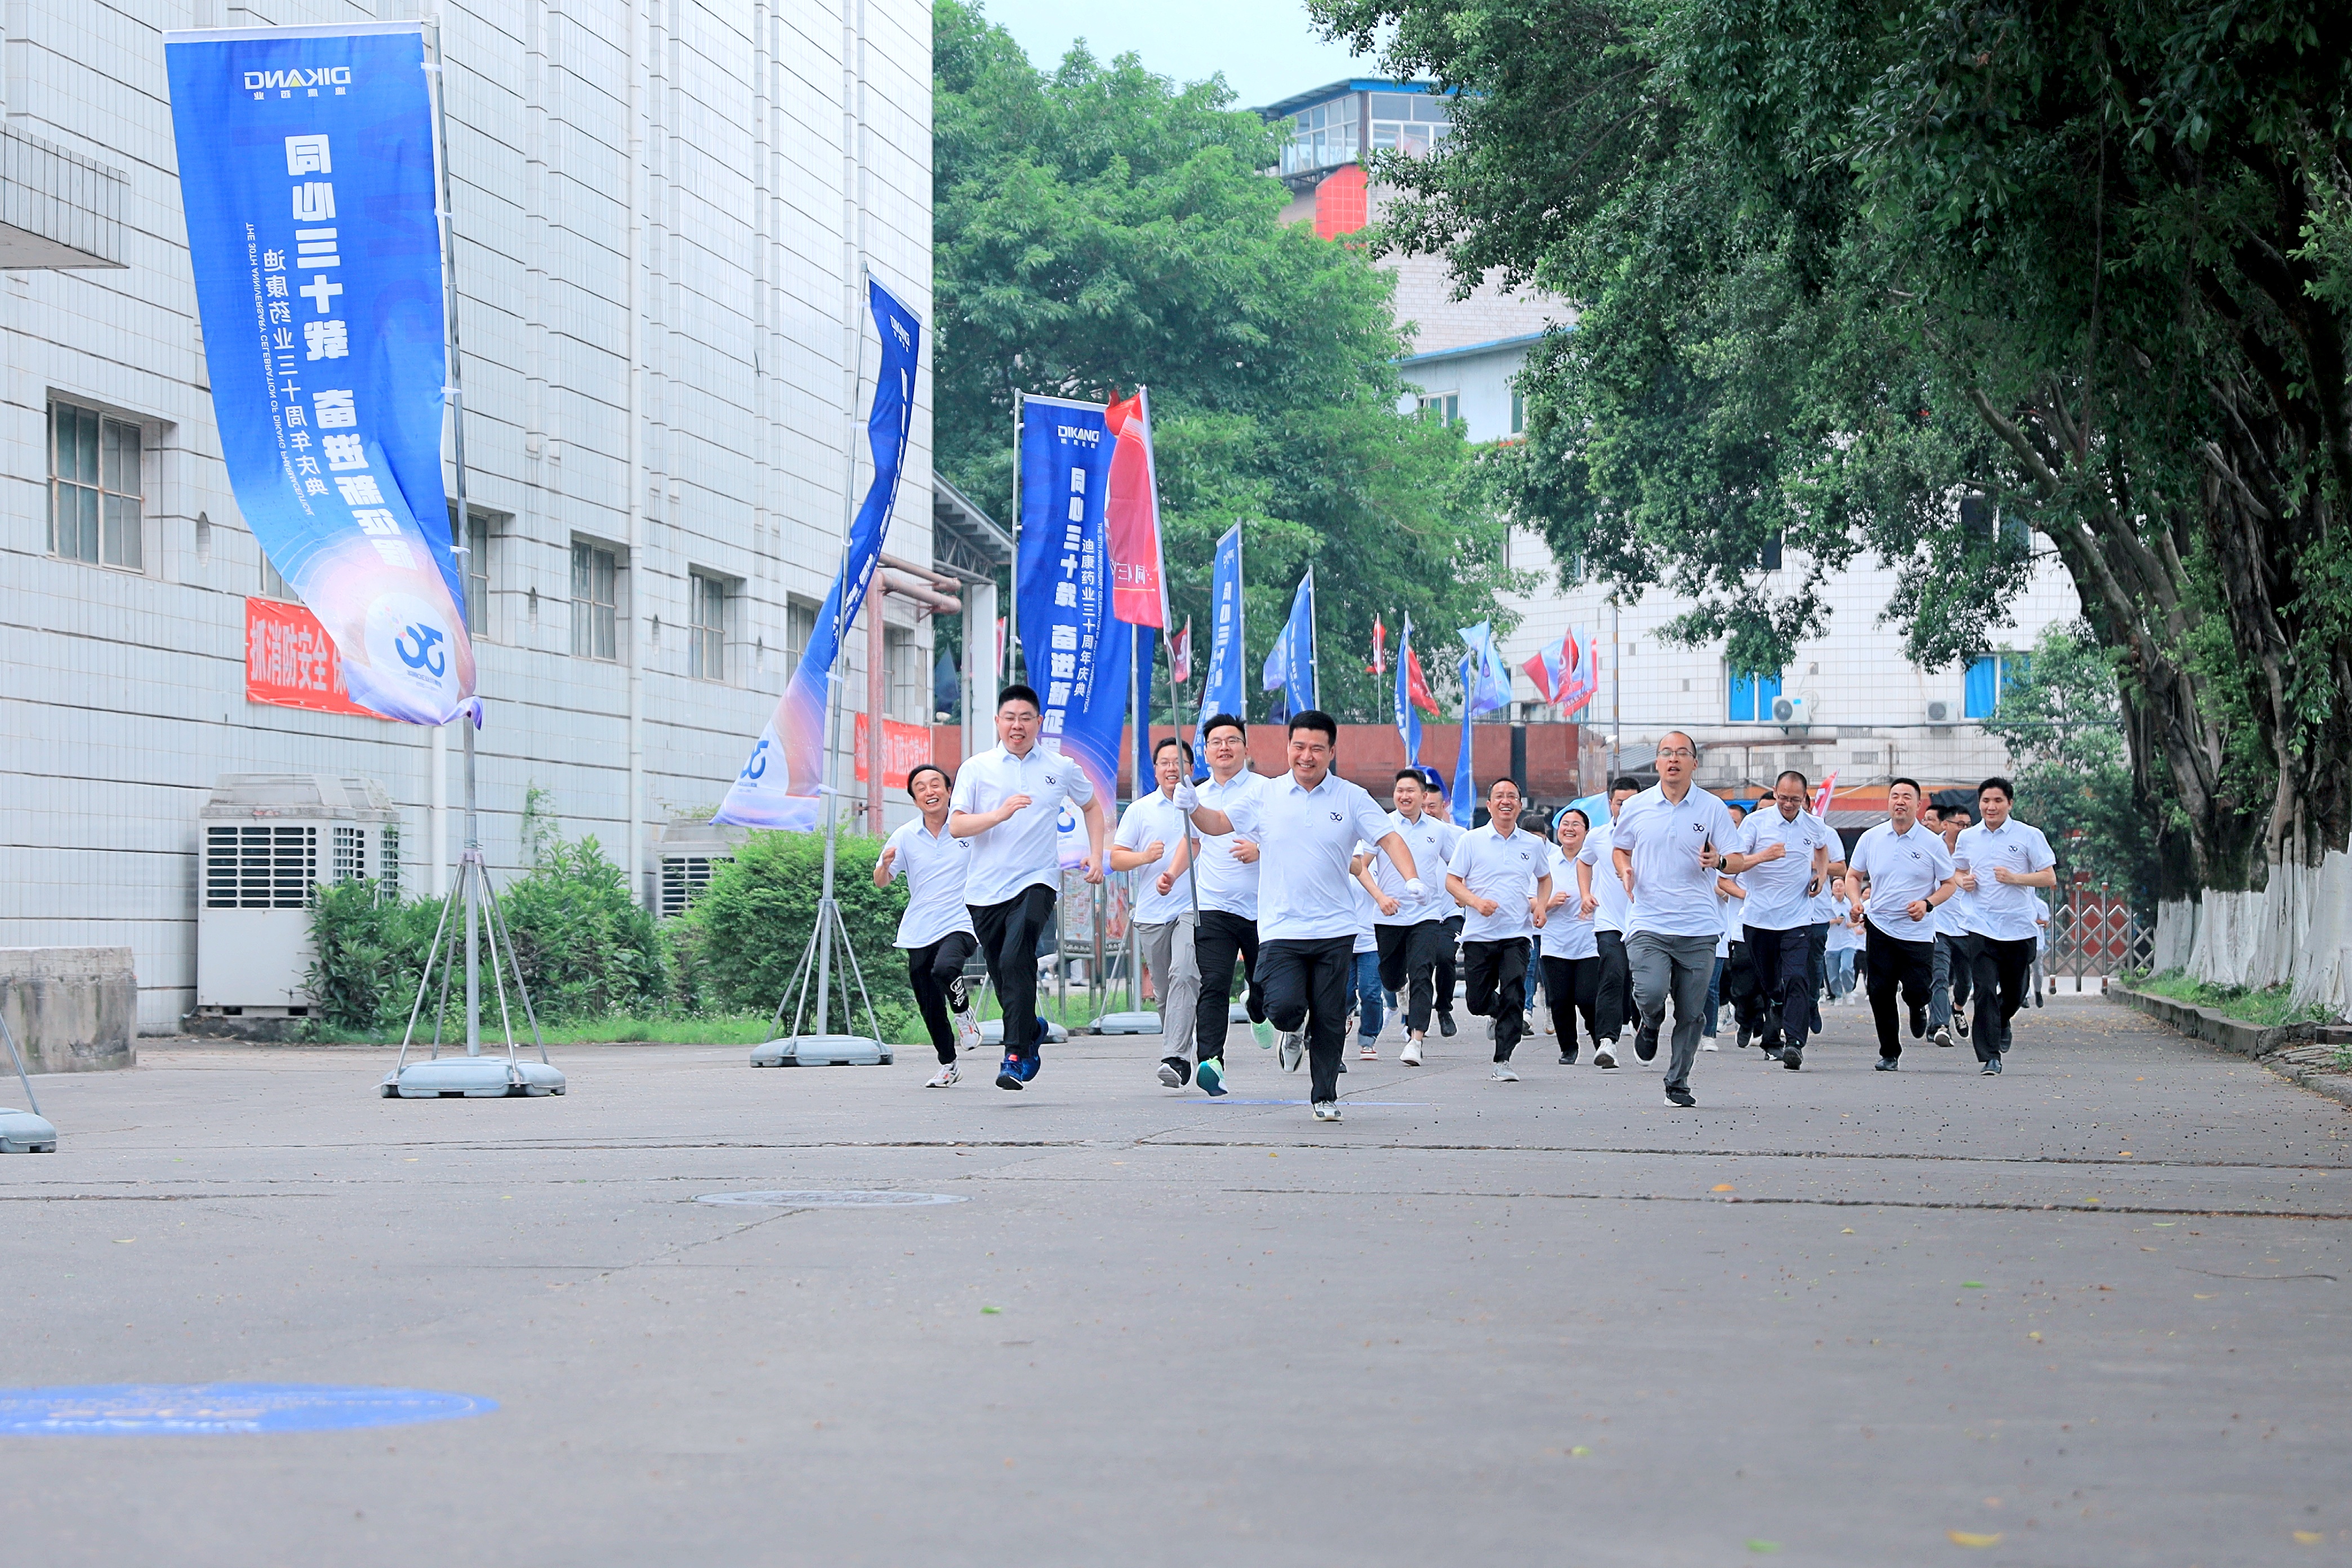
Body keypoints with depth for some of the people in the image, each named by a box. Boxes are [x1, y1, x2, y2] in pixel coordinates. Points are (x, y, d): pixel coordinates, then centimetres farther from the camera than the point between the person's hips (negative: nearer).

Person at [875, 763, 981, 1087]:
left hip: (960, 924, -3)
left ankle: (964, 1013, -5)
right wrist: (885, 864, -14)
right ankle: (947, 1066, 29)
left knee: (945, 968, -35)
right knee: (930, 1009, 8)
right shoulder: (905, 836, 4)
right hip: (919, 933, 3)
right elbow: (881, 882, 8)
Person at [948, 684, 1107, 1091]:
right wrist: (1000, 814, -19)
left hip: (1037, 882, -2)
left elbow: (1091, 806, 24)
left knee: (1016, 958, -24)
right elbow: (956, 826, -5)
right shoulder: (976, 769, 3)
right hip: (985, 889, 2)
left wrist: (1096, 856, 14)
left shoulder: (1061, 768, 6)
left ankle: (1017, 1056, -22)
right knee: (1002, 976, 7)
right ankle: (1032, 1028, 38)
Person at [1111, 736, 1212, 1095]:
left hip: (1193, 907, -3)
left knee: (1183, 975, -22)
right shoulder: (1139, 810, 10)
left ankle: (1174, 1058, -28)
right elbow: (1115, 858, 8)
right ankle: (1178, 1062, 22)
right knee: (1165, 992, 8)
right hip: (1151, 914, 3)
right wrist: (1144, 857, -11)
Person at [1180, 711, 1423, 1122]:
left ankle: (1326, 1096, 20)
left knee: (1330, 1019, 3)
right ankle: (1293, 1031, 21)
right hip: (1280, 929, 0)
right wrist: (1195, 807, -9)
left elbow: (1389, 839, -1)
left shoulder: (1352, 798, 3)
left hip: (1334, 931, 0)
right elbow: (1219, 823, 12)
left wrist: (1411, 878, -18)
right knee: (1284, 1006, -16)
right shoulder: (1265, 796, 5)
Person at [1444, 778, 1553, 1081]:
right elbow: (1452, 880, 2)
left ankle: (1502, 1062, -7)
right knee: (1477, 1001, 4)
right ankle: (1500, 1013, 39)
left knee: (1514, 997, -13)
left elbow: (1545, 878, 26)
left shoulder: (1534, 845, 9)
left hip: (1517, 934, 0)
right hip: (1479, 934, 0)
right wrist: (1476, 902, -15)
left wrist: (1541, 906, 8)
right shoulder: (1471, 841, 1)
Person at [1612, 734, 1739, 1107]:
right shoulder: (1636, 807, 6)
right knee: (1651, 993, -21)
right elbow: (1619, 849, 20)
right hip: (1649, 924, 0)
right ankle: (1651, 1025, 15)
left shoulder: (1713, 807, 3)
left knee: (1690, 1014, 2)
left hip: (1698, 927, 0)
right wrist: (1625, 871, -2)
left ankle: (1678, 1083, 18)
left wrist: (1717, 859, -19)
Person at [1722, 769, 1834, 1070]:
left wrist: (1822, 874, 12)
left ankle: (1794, 1043, -24)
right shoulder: (1756, 822, -4)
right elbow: (1730, 865, -10)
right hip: (1759, 918, 0)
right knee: (1767, 984, 9)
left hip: (1798, 918, 0)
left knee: (1796, 979, -16)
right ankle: (1772, 1041, 25)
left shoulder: (1815, 826, 5)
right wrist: (1763, 856, -25)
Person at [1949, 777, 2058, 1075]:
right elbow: (1958, 871, 24)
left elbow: (2050, 878, -3)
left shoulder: (2029, 836, -1)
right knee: (1985, 991, -11)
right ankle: (1989, 1056, -10)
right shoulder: (1968, 837, 9)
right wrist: (1963, 881, 0)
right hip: (1979, 925, 1)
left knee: (2015, 993, 12)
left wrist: (2015, 878, -17)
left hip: (2019, 927, -1)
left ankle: (2001, 1024, 45)